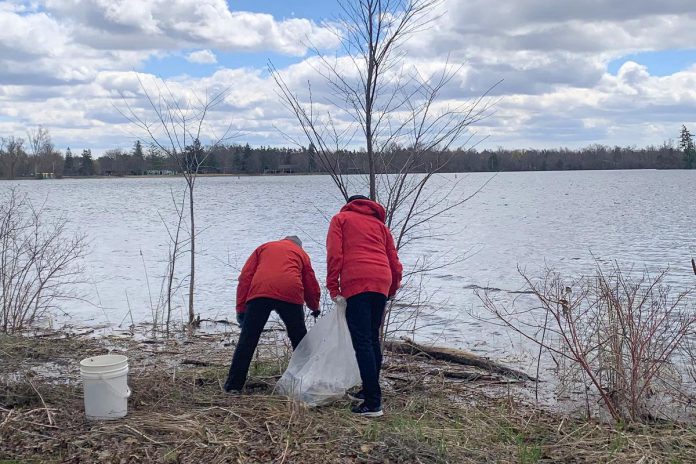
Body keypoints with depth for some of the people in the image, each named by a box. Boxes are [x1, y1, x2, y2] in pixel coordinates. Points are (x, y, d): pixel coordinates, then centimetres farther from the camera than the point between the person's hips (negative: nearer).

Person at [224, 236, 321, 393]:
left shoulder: (264, 247, 30)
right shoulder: (301, 253, 30)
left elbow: (245, 276, 17)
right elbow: (311, 286, 29)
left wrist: (241, 308, 14)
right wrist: (315, 307, 49)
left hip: (259, 292, 0)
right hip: (291, 295, 0)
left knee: (247, 340, 4)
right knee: (299, 339, 16)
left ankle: (234, 385, 4)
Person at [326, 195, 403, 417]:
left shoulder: (340, 219, 17)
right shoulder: (380, 224, 27)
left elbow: (334, 254, 2)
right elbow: (394, 262, 22)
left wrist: (333, 288, 1)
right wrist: (392, 288, 38)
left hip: (356, 283, -5)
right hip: (381, 283, 5)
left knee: (362, 342, -8)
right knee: (373, 339, 18)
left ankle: (373, 402, -14)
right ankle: (370, 390, 24)